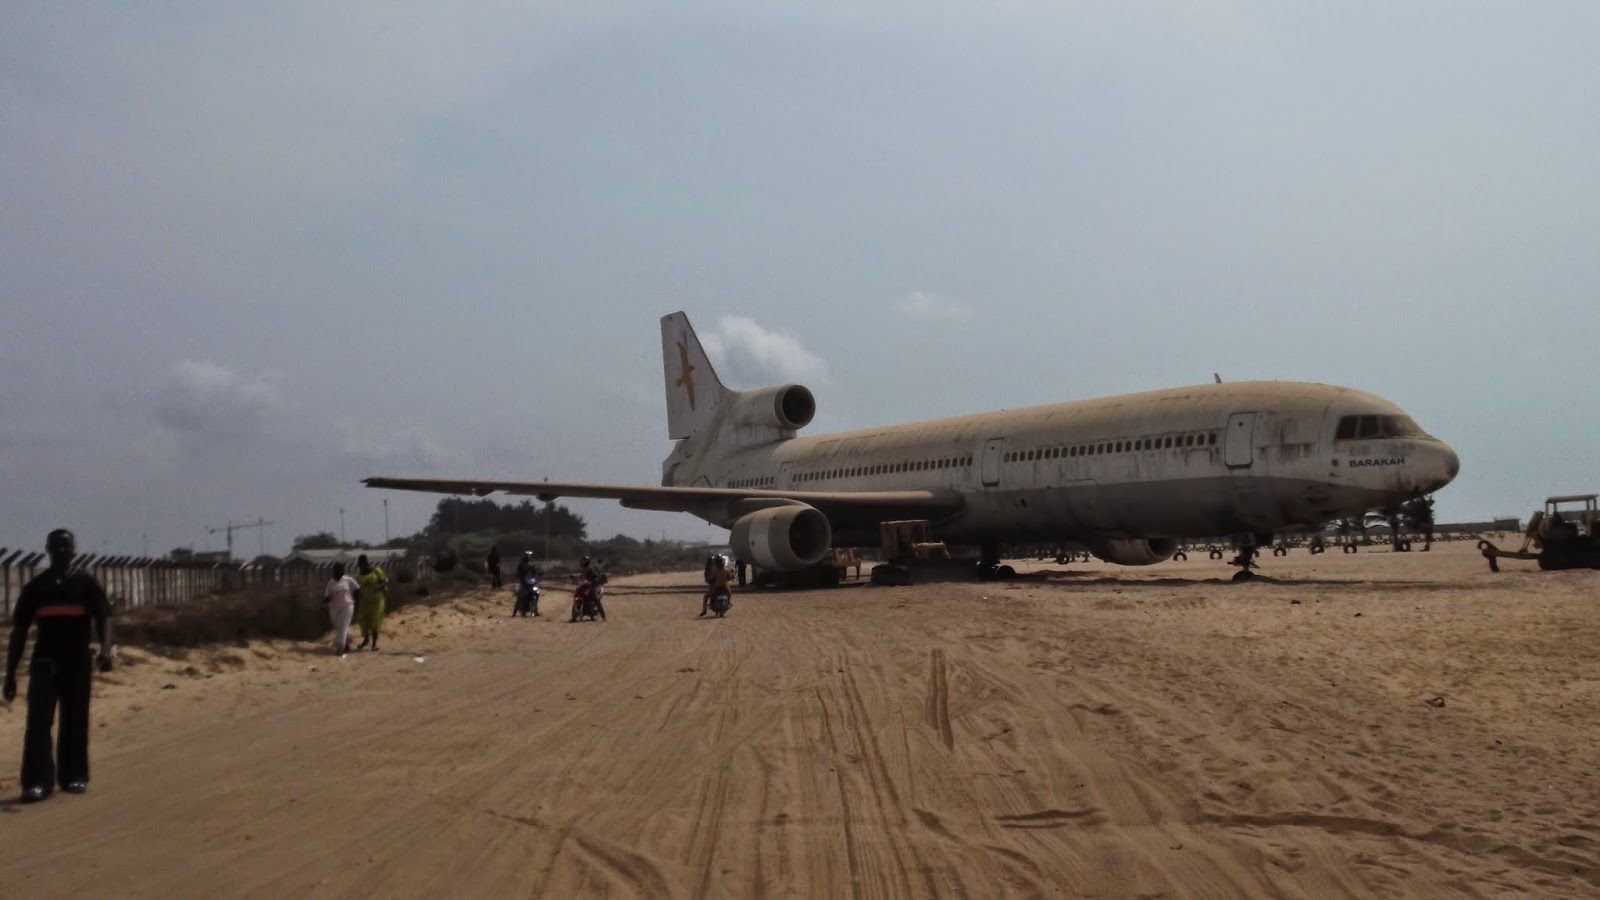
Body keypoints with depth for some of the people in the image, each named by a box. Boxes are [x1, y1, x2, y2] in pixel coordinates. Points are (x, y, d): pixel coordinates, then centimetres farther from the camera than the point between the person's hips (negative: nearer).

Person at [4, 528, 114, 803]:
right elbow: (19, 631, 12)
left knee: (75, 721, 5)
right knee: (38, 721, -7)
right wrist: (10, 674, 8)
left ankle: (74, 776, 15)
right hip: (44, 662, 1)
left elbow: (103, 618, -5)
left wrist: (105, 649, -24)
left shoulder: (86, 583, 5)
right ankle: (37, 782, -7)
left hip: (77, 662, -1)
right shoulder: (35, 587, 10)